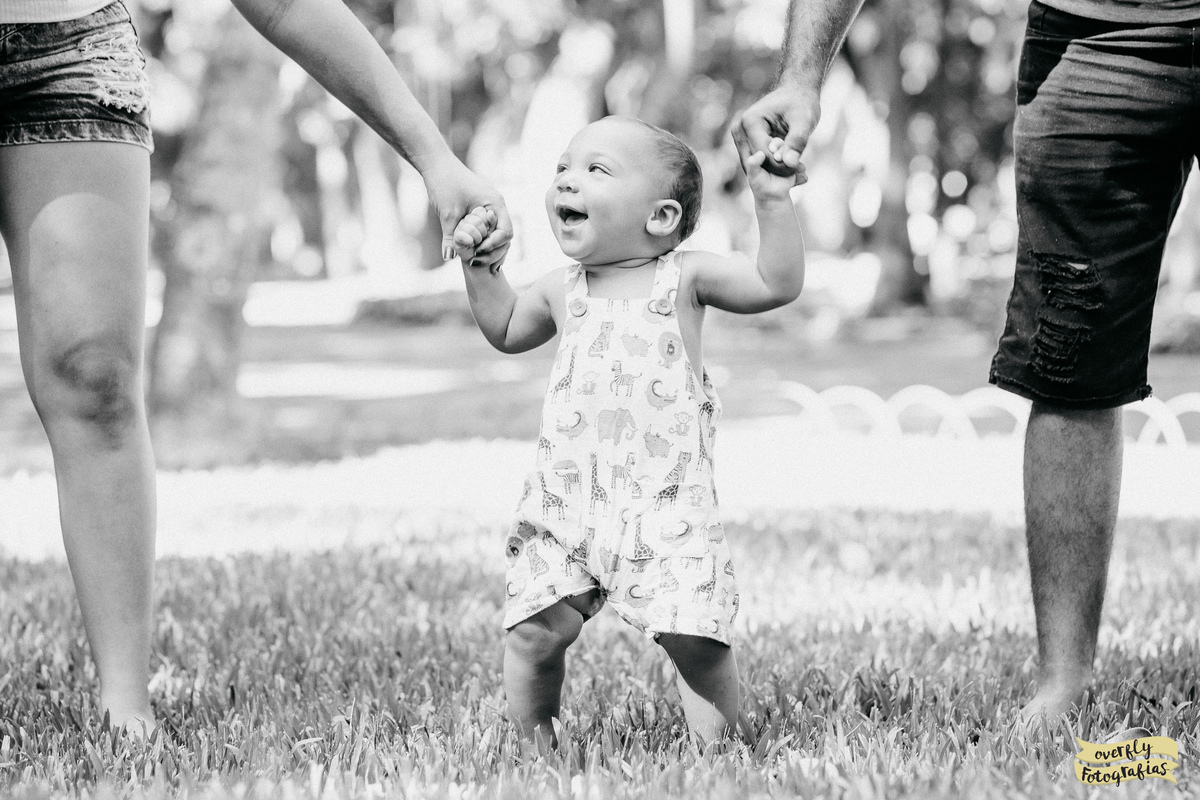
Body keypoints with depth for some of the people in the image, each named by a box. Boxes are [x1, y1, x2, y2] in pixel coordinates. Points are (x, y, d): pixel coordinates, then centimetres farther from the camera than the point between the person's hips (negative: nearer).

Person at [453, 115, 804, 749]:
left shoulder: (683, 277, 1)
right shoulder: (562, 290, 12)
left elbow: (779, 283, -6)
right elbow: (507, 330, 31)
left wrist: (772, 201, -16)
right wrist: (479, 265, 19)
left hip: (666, 507, -3)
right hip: (565, 501, 3)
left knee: (695, 636, -12)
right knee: (535, 630, -8)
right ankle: (534, 751, 11)